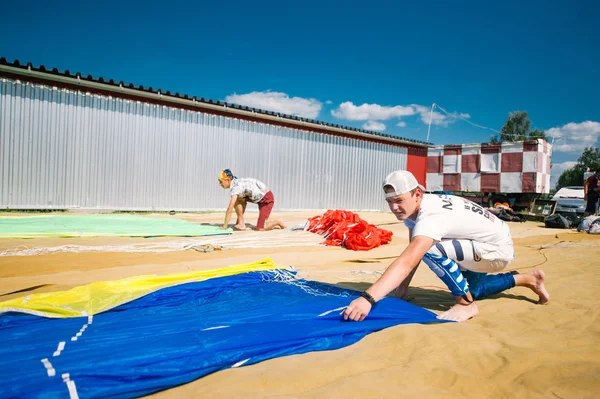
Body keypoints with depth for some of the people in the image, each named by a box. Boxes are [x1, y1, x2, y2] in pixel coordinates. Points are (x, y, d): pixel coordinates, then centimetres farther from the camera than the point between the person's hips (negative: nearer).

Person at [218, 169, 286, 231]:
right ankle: (241, 224, 1)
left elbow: (230, 210, -24)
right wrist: (237, 223, 12)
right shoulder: (236, 184, 4)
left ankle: (278, 222, 11)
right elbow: (240, 205, 11)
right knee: (237, 200, -5)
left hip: (267, 198, -9)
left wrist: (225, 226, -15)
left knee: (260, 228, -11)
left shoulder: (235, 187, -23)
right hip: (261, 198, 9)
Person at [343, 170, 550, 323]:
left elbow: (407, 262, -52)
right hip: (482, 245, 10)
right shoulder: (412, 207, -11)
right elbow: (412, 255, -4)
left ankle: (466, 304, -10)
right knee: (471, 289, 29)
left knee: (431, 250, -32)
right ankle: (528, 279, 44)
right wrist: (401, 289, -8)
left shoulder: (432, 216, -39)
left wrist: (368, 298, -60)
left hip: (498, 250, -9)